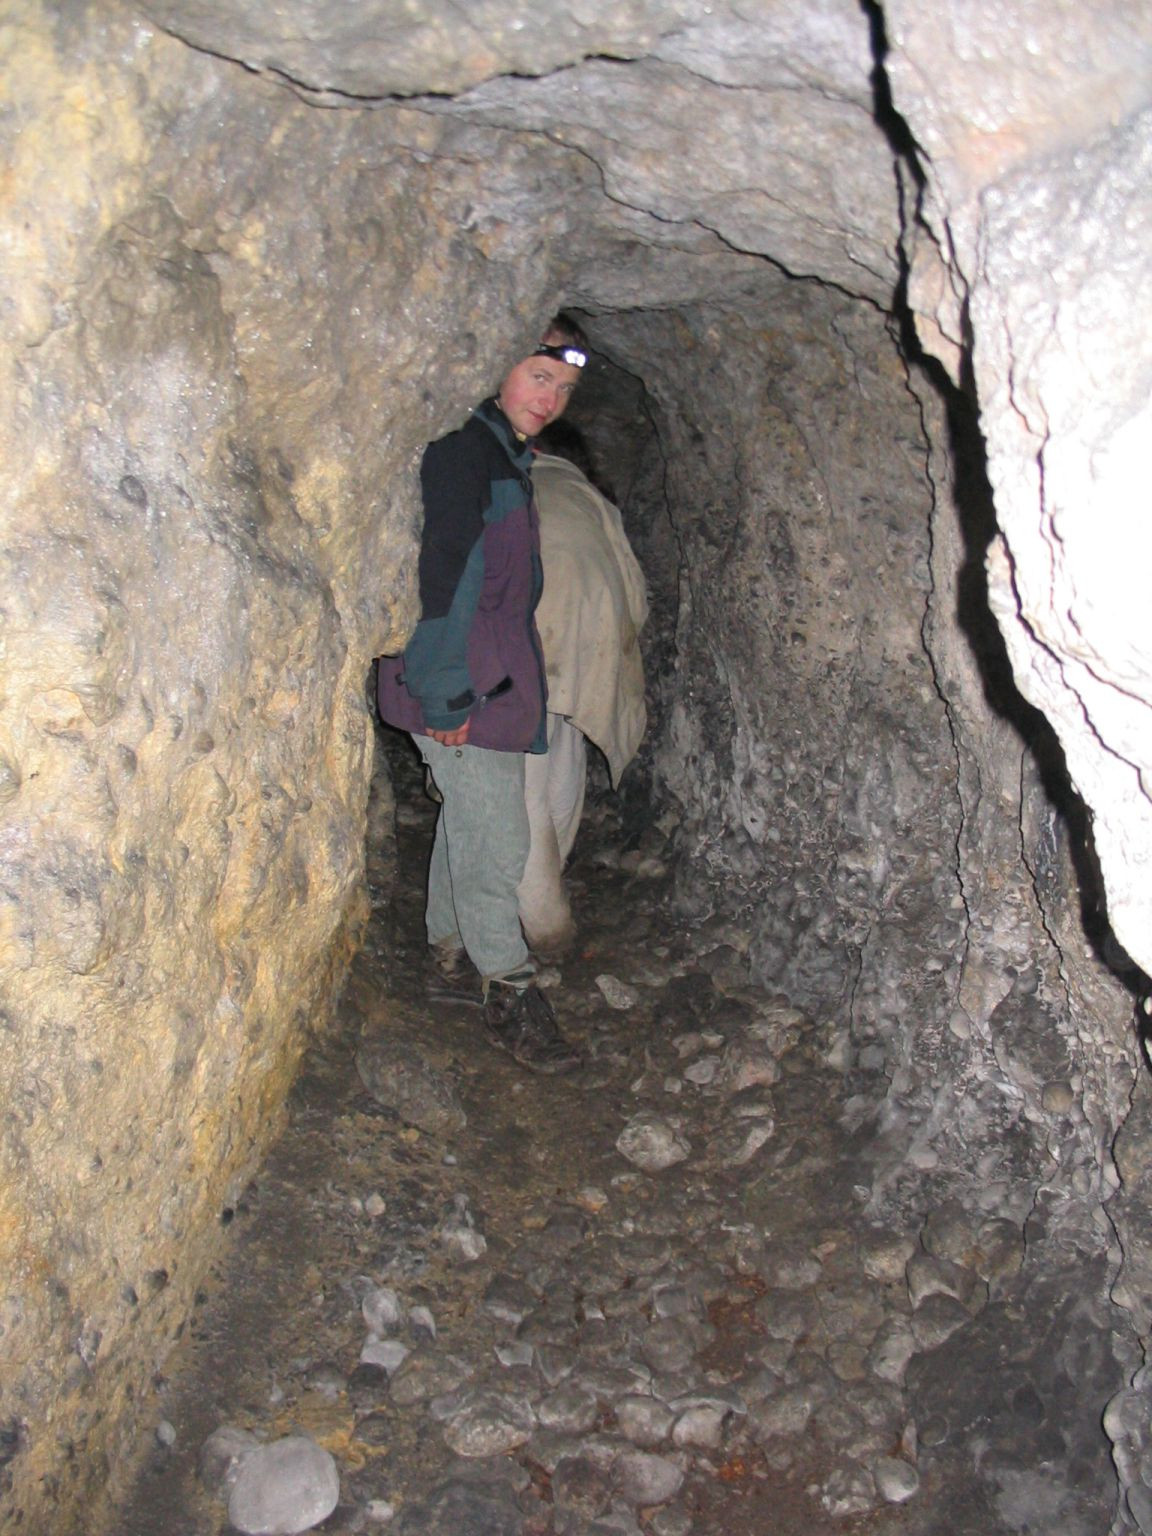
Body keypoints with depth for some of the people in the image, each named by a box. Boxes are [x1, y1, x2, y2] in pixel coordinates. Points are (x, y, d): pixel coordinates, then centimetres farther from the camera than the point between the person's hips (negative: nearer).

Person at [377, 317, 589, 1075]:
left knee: (468, 822, 21)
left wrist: (526, 673, 22)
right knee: (494, 842, -4)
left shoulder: (509, 458, 15)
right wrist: (448, 697, -24)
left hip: (495, 687, 10)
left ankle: (451, 942, 38)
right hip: (466, 694, -10)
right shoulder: (463, 451, -17)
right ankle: (510, 993, 7)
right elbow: (443, 579, -23)